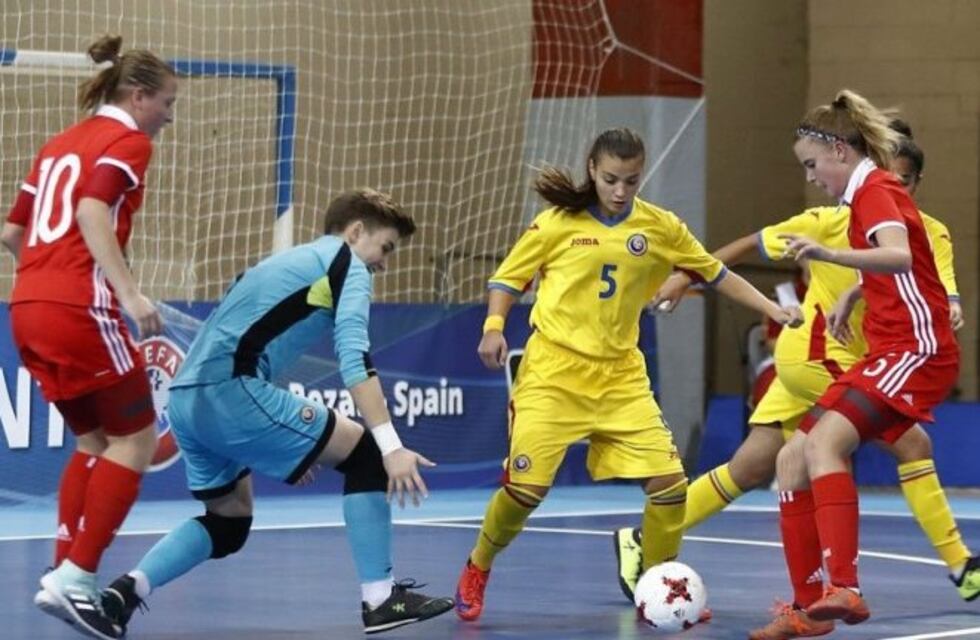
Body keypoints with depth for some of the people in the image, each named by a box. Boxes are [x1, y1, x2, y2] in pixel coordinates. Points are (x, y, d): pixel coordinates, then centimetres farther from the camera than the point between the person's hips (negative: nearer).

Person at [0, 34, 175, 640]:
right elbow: (93, 212, -20)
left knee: (93, 441, 18)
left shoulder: (61, 144, 21)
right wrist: (130, 293, -28)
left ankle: (66, 578, 10)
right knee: (136, 439, 1)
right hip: (80, 310, -8)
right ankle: (74, 578, -8)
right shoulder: (129, 141, -2)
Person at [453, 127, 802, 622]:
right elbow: (508, 278, 4)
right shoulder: (558, 224, -5)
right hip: (554, 372, -3)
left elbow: (716, 274, 13)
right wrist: (494, 326, -13)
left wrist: (774, 311, 7)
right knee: (526, 486, -10)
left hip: (620, 376, 3)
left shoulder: (659, 228, 2)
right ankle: (476, 572, 17)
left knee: (668, 481, -7)